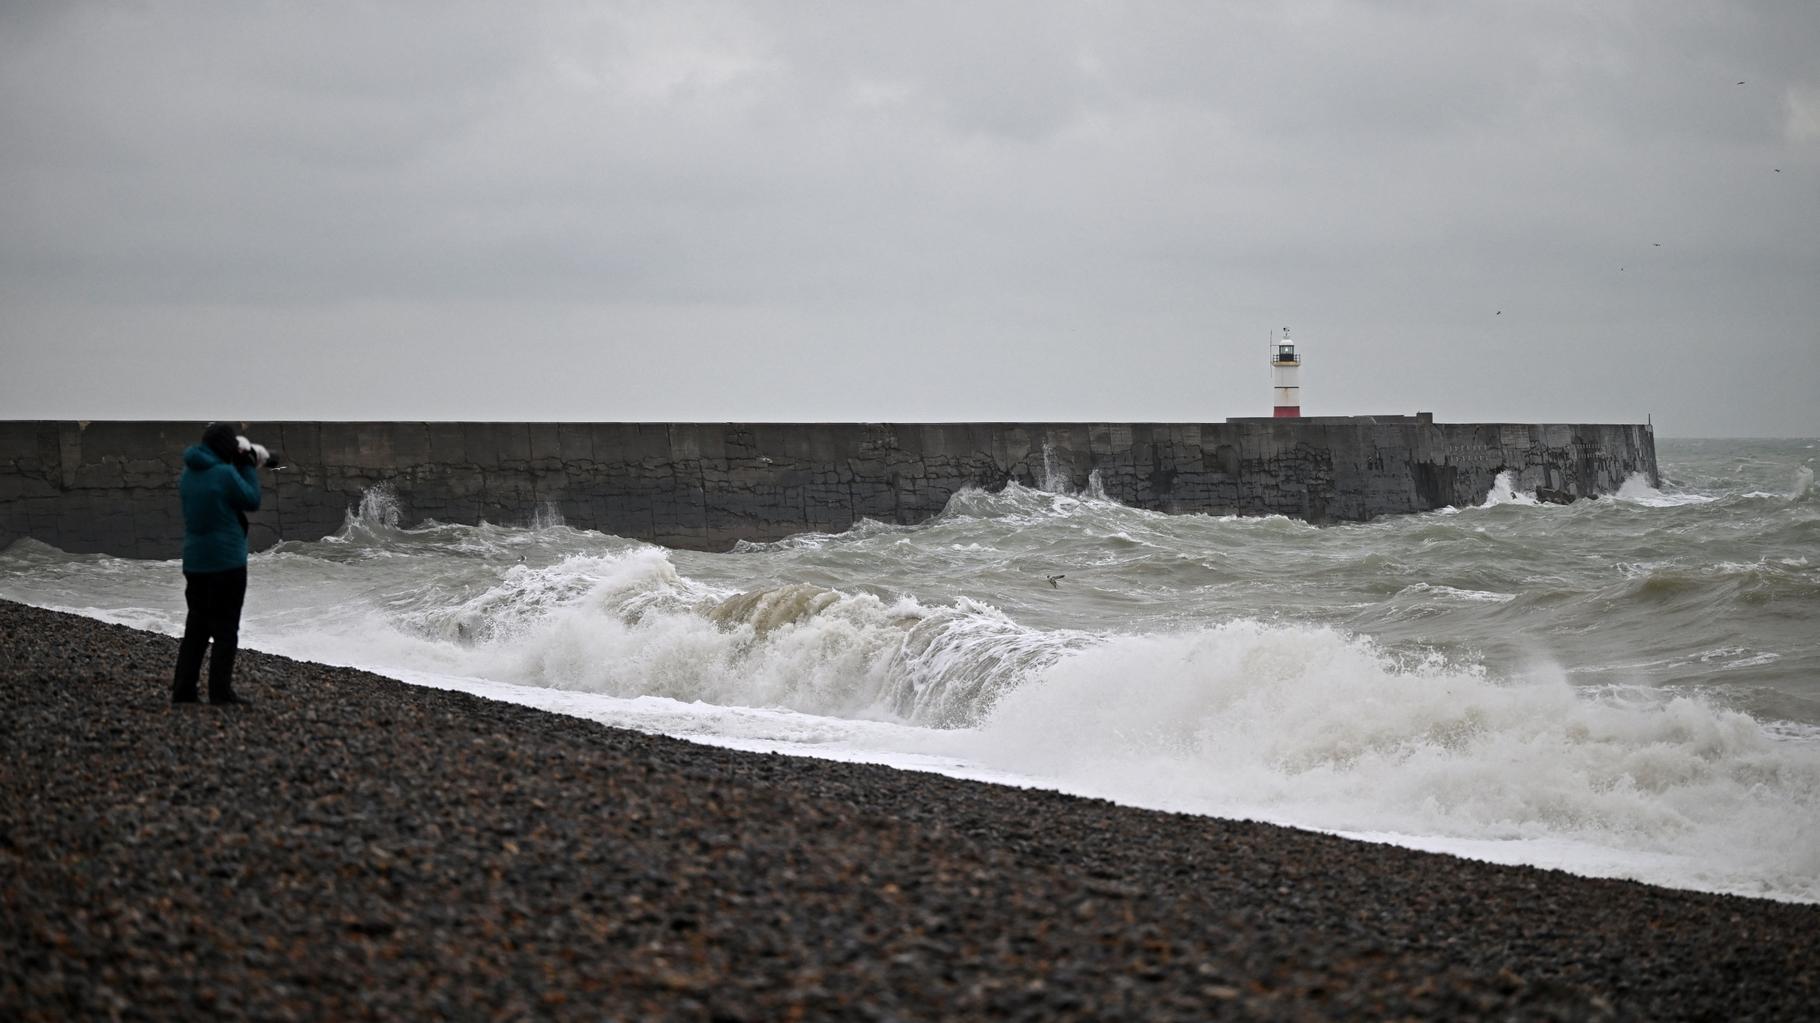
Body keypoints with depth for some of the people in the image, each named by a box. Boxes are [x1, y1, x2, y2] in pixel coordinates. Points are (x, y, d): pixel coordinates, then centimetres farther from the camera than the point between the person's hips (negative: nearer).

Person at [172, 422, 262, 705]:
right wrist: (247, 467, 4)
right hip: (227, 563, -7)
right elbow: (252, 501, -5)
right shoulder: (225, 473, -16)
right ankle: (219, 693, -1)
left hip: (194, 563, 7)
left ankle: (183, 690, 12)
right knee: (225, 631, 0)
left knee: (196, 628, 14)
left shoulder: (189, 474, 7)